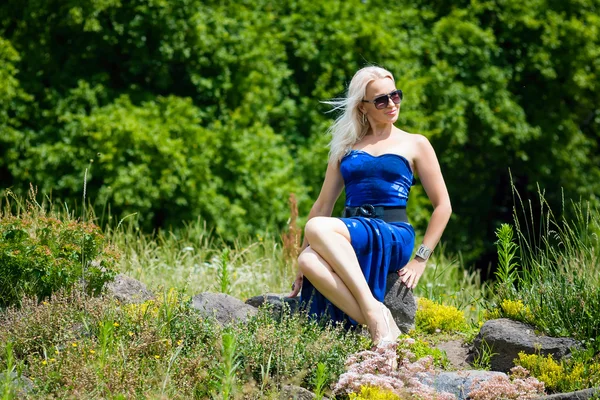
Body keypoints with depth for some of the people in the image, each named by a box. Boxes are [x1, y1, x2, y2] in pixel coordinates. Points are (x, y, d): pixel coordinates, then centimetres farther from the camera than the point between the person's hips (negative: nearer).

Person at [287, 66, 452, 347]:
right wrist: (299, 264, 13)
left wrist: (421, 259, -2)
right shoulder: (346, 147, 21)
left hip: (394, 236, -3)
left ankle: (373, 308, -38)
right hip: (349, 234, 3)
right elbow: (323, 205, 20)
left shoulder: (414, 144, 13)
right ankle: (377, 323, -40)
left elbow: (442, 205, 10)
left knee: (316, 228, -34)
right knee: (309, 261, -34)